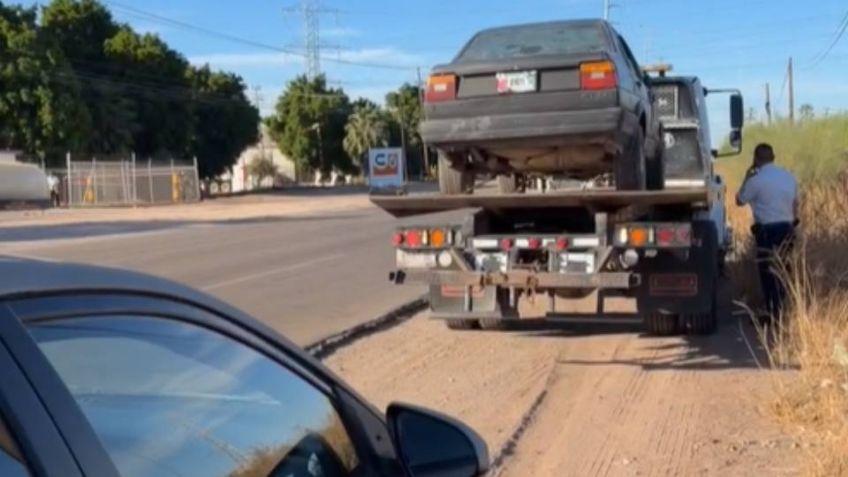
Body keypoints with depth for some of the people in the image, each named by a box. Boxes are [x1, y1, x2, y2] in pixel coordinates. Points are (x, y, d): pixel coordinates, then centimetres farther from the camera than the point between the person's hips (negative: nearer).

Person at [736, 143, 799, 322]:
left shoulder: (756, 180, -13)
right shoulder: (789, 176, 9)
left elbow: (740, 200, 0)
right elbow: (795, 204, 17)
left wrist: (747, 178, 8)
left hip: (768, 231, -7)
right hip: (787, 228, 7)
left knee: (769, 273, 0)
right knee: (779, 271, 17)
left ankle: (774, 315, 3)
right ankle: (780, 311, 24)